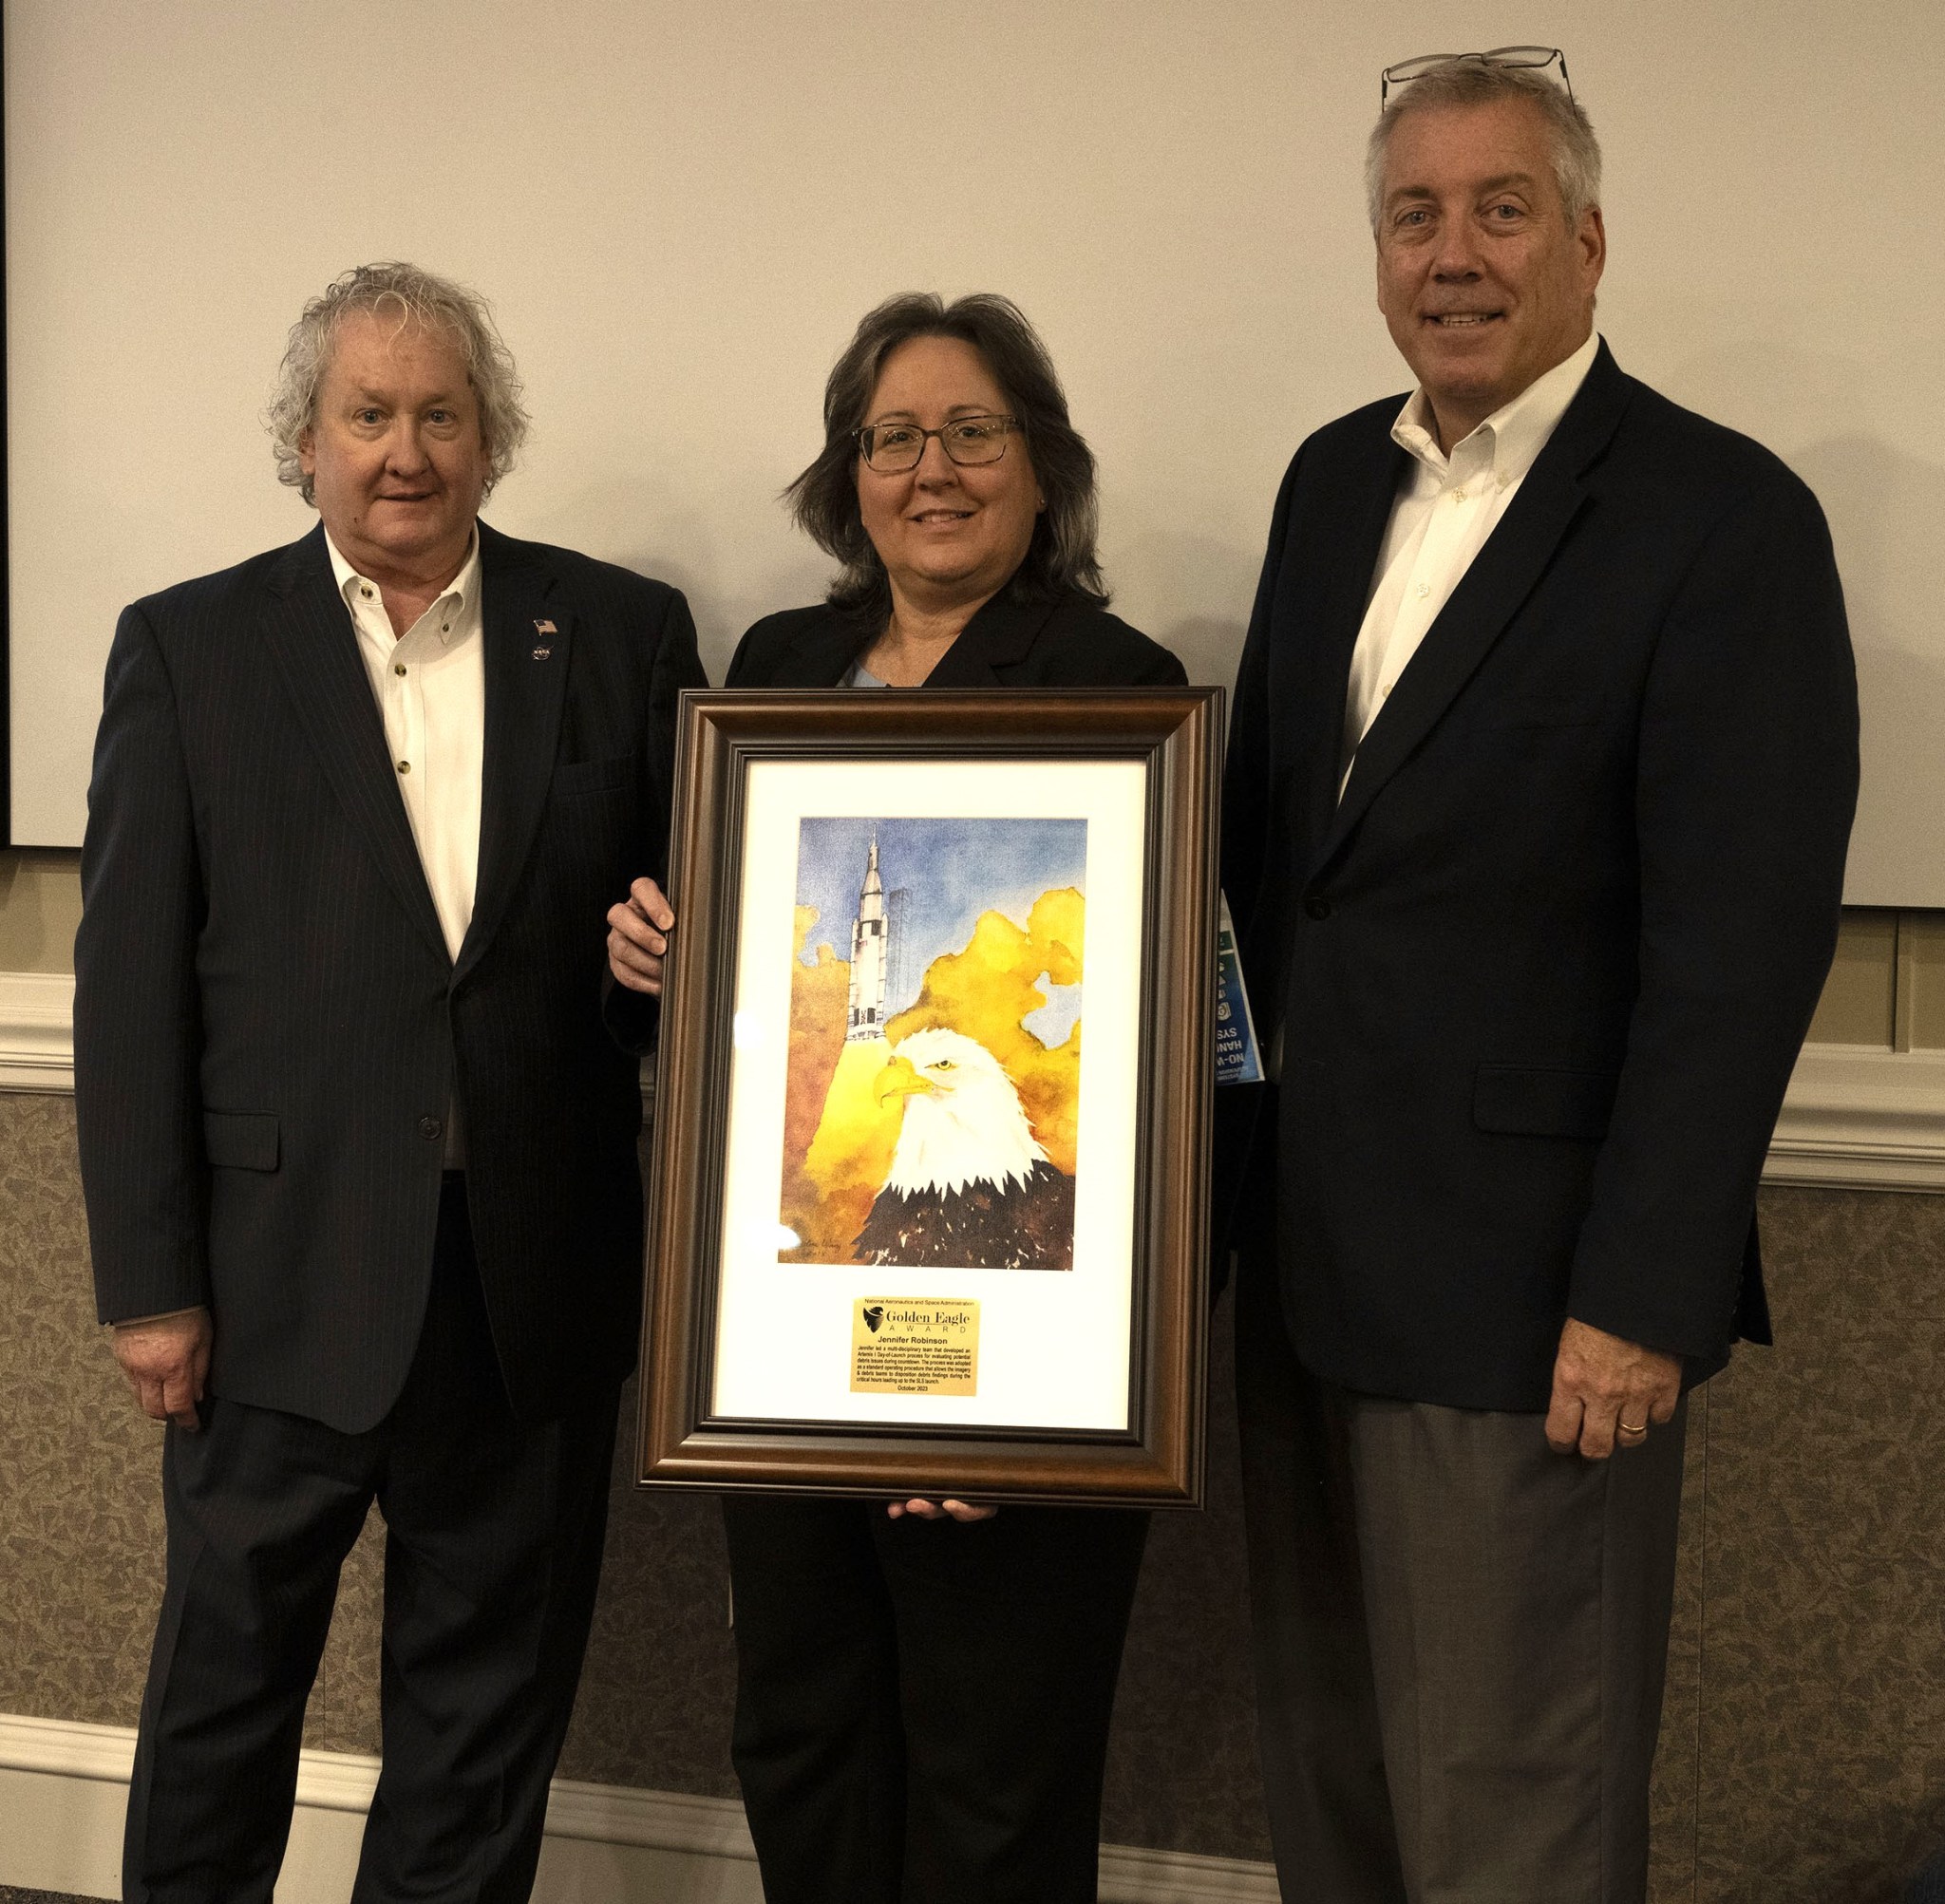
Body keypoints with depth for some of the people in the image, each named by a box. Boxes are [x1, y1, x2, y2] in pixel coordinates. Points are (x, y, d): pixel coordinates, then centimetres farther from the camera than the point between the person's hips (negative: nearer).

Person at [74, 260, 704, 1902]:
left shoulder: (625, 634, 4)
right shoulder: (189, 648, 1)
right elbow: (131, 983, -2)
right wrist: (151, 1282, -5)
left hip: (535, 1277, 1)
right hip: (284, 1271, -1)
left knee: (491, 1700, 14)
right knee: (228, 1675, 13)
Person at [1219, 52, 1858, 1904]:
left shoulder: (1723, 516, -10)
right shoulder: (1333, 480, 11)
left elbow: (1740, 943, -15)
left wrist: (1643, 1297, -17)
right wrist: (1227, 1157, 11)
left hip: (1523, 1273, -6)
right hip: (1301, 1260, 7)